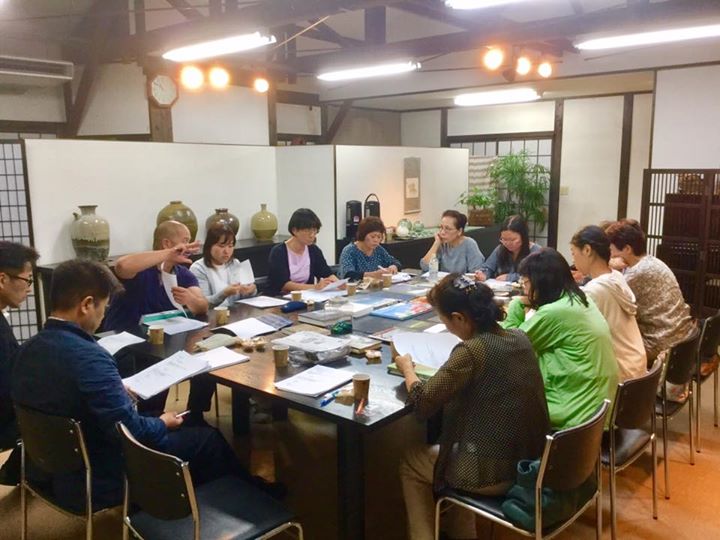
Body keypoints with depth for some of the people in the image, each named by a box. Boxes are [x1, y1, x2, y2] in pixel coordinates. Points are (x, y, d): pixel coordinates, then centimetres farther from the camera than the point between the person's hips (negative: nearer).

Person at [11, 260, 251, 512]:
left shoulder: (28, 349, -5)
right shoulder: (88, 357, -32)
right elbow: (132, 432, -28)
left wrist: (118, 392, 14)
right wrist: (163, 423, -9)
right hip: (98, 482, -8)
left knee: (152, 417, 27)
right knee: (209, 438, 5)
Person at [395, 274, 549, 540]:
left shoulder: (471, 351, -23)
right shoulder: (520, 338, -1)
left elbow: (423, 403, -17)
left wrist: (407, 368, -1)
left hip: (493, 473, -7)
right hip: (531, 462, 7)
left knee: (410, 463, 17)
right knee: (452, 441, 32)